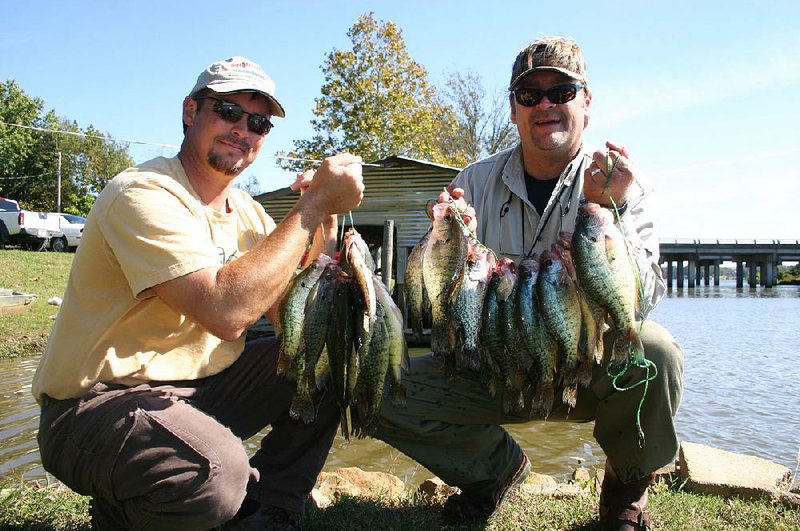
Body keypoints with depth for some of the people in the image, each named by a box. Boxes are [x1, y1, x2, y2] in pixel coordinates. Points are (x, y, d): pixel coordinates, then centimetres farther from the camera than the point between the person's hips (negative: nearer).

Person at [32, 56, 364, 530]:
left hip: (197, 389, 8)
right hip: (101, 403, -8)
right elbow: (225, 312, -32)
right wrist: (313, 204, -26)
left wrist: (325, 216, -12)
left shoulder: (245, 211, 7)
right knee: (215, 472, -36)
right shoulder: (144, 194, -18)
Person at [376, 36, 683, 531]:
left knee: (654, 351, -33)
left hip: (588, 366, -1)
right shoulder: (477, 182, -2)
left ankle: (627, 486, 1)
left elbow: (641, 302, -19)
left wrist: (609, 210, -32)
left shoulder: (627, 187, -7)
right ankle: (499, 464, 14)